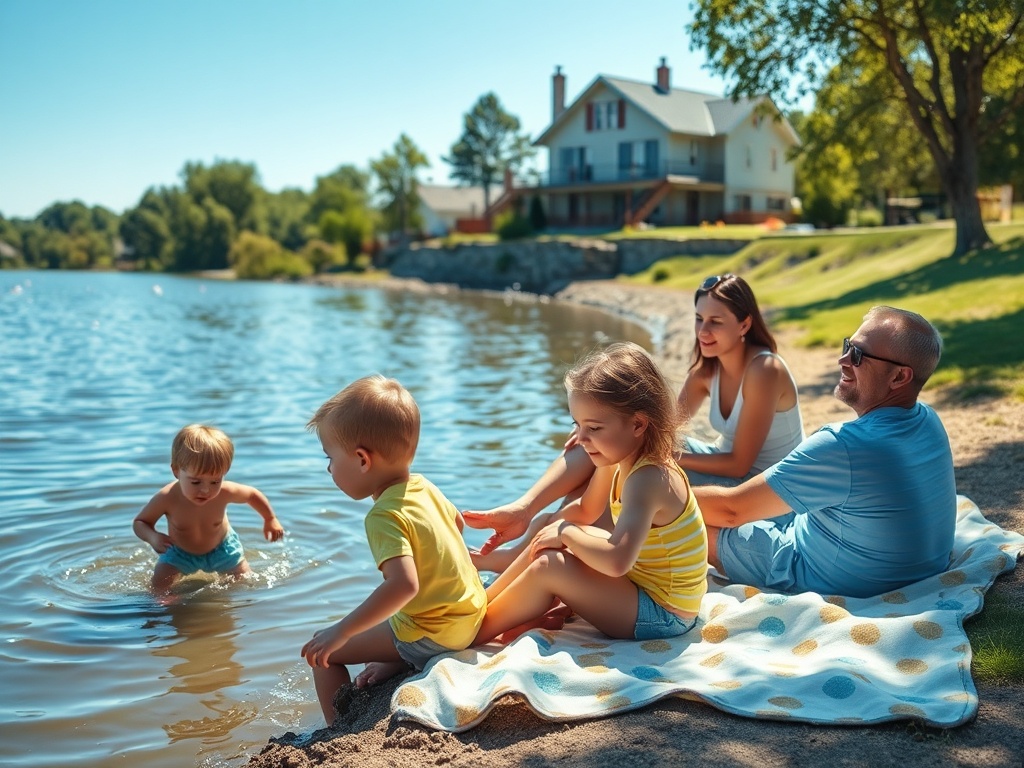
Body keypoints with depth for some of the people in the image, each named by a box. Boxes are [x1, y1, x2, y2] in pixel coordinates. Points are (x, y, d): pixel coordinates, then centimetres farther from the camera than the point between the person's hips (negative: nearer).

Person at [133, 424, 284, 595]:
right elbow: (139, 522, -20)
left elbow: (252, 494, -10)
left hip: (221, 547, 2)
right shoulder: (167, 498, -37)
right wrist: (152, 537, -41)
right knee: (159, 587, -22)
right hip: (180, 551, -1)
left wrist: (270, 519, 2)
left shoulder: (225, 492, -34)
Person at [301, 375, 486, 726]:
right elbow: (457, 522, 19)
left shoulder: (384, 516, -26)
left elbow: (404, 584, -37)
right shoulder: (422, 486, 0)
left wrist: (342, 632, -33)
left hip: (430, 635, -9)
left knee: (322, 650, -3)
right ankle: (396, 661, 20)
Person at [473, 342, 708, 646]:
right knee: (550, 539, 10)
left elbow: (617, 561, -42)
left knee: (548, 567, -20)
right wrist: (557, 527, 0)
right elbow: (585, 510, 17)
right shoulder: (619, 460, -1)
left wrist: (565, 532, -26)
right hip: (643, 584, 10)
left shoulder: (648, 480, -29)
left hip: (663, 615, -10)